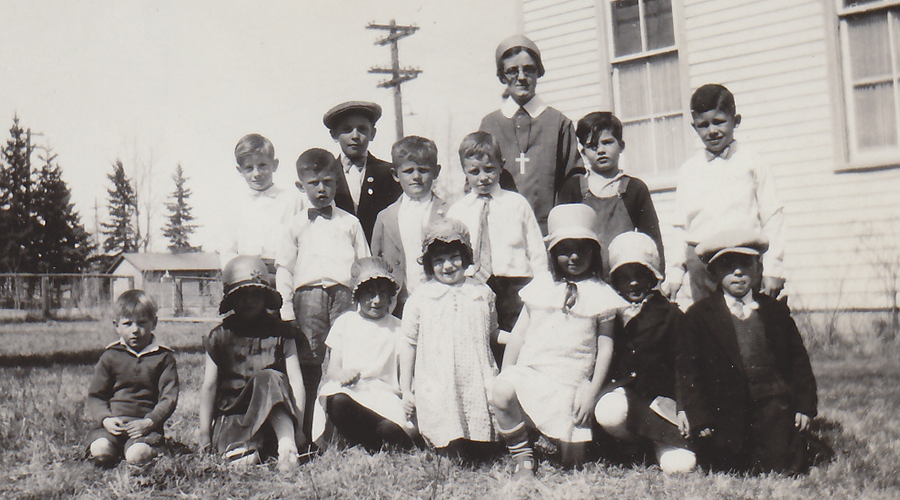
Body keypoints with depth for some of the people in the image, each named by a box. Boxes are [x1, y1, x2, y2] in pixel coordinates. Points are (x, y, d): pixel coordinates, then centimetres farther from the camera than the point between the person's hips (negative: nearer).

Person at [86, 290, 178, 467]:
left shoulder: (163, 357, 8)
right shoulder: (110, 356, 11)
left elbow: (169, 397, 2)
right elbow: (95, 396, 11)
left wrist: (149, 422, -14)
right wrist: (105, 419, -10)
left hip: (146, 424, -1)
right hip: (112, 423, 2)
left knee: (137, 455, -32)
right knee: (100, 451, -29)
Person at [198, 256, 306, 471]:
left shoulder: (280, 332, 8)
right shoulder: (219, 337, 9)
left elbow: (296, 381, 1)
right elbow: (209, 386, 6)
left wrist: (297, 427, -9)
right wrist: (205, 436, -1)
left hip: (274, 414, -1)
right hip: (231, 416, 1)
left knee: (268, 378, -34)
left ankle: (286, 444, -49)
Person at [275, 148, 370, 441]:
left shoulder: (350, 223, 15)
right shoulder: (297, 225, 13)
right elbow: (284, 267, 11)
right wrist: (286, 311, 2)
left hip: (343, 295, 0)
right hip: (307, 295, 0)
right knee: (309, 365, -3)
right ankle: (308, 434, 3)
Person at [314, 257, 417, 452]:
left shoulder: (397, 328, 18)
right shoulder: (345, 322, 17)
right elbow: (332, 369, 12)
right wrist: (341, 375, -14)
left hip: (385, 394, -2)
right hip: (348, 391, 2)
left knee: (390, 430, -38)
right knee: (338, 402, -38)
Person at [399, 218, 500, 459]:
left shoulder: (483, 293, 9)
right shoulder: (420, 297, 4)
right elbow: (408, 344, 7)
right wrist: (406, 389, 6)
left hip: (477, 386, 2)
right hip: (435, 391, -1)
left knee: (480, 451, -2)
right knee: (449, 448, -8)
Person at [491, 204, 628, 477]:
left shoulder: (600, 293, 6)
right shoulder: (540, 288, 13)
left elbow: (605, 346, 4)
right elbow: (518, 335, 15)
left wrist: (592, 392, -4)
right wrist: (505, 374, 6)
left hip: (571, 385, -1)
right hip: (529, 373, 1)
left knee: (572, 461, -8)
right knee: (502, 391, -33)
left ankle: (567, 439, 30)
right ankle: (522, 457, -11)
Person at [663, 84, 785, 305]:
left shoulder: (752, 162, 4)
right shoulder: (689, 169, 12)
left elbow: (772, 217, 2)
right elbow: (681, 226, 14)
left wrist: (773, 270, -3)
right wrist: (674, 274, 9)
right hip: (700, 265, 2)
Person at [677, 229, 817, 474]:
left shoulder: (776, 311, 13)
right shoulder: (698, 315, 5)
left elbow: (799, 360, 13)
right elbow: (688, 370, 0)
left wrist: (804, 405, 3)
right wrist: (699, 417, -7)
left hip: (773, 406, 1)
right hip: (725, 410, -1)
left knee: (780, 466, -13)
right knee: (724, 467, -13)